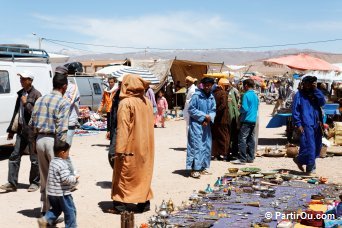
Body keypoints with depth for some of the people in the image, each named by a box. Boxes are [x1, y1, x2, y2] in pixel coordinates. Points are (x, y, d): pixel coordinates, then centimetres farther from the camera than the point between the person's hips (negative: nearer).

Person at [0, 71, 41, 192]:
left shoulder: (36, 94, -10)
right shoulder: (21, 93, 13)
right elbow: (16, 112, 18)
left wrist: (26, 103, -17)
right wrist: (11, 130, 18)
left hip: (32, 130, -7)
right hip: (21, 130, 7)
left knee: (34, 158, 4)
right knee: (14, 156, 4)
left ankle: (34, 183, 17)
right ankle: (12, 183, 8)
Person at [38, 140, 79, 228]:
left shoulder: (52, 161, 10)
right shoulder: (62, 164, -20)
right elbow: (65, 179, -26)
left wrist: (71, 176, 14)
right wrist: (74, 178, -10)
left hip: (51, 193, 9)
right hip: (62, 193, -9)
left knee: (56, 209, 22)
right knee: (70, 210, 5)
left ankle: (45, 219, 6)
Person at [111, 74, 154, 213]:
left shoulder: (126, 103, -15)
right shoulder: (147, 102, 5)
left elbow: (123, 128, -20)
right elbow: (150, 124, 10)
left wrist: (119, 149, -20)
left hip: (130, 146, -6)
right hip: (145, 145, 6)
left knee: (123, 175, 4)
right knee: (143, 174, 14)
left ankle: (120, 205, 5)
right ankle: (144, 203, 17)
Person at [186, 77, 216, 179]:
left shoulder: (211, 97, 10)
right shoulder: (196, 95, -9)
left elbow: (213, 110, 12)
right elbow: (191, 109, -11)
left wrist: (209, 118, -10)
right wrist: (204, 116, -13)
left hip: (206, 125, 7)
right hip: (196, 125, -7)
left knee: (206, 146, 10)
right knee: (196, 146, -9)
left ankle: (202, 167, 20)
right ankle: (194, 169, -5)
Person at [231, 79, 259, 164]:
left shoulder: (246, 95, -13)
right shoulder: (255, 95, 12)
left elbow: (244, 108, -19)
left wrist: (239, 109, 0)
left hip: (246, 120, -8)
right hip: (253, 120, 8)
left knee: (242, 139, -6)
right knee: (251, 139, 11)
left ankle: (242, 159, -7)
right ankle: (250, 158, 15)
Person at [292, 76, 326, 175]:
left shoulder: (315, 93, 13)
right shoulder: (299, 95, -1)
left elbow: (322, 102, -4)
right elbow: (295, 110, -5)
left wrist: (316, 90, -8)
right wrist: (298, 124, -12)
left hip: (316, 124, 6)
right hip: (306, 125, -6)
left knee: (317, 146, 10)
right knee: (309, 146, -9)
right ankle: (310, 167, 7)